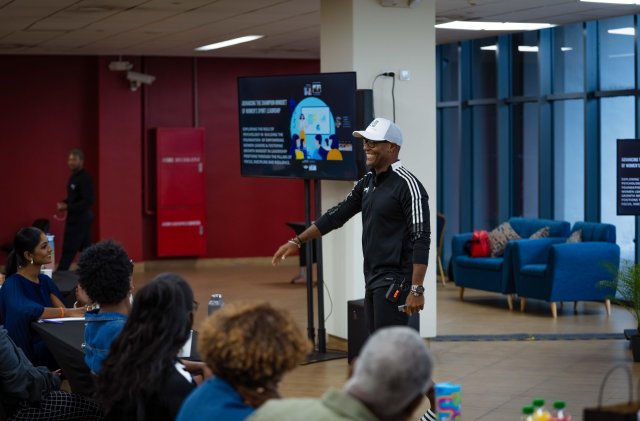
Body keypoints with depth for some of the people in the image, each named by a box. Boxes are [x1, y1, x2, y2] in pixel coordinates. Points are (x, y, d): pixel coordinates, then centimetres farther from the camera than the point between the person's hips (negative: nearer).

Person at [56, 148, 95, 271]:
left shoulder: (84, 178, -18)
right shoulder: (74, 176, 12)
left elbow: (88, 201, -24)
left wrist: (67, 207, -22)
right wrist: (64, 203, 4)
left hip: (80, 218, -10)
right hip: (76, 218, 10)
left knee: (69, 250, -6)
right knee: (85, 249, 12)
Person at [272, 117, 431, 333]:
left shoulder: (407, 185, -14)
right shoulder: (368, 182, 13)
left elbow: (421, 239, -18)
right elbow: (338, 214, 19)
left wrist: (417, 289, -23)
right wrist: (297, 241, 17)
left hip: (395, 282, -9)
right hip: (373, 280, 9)